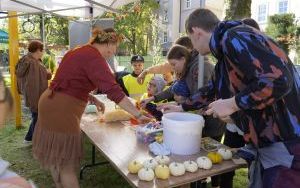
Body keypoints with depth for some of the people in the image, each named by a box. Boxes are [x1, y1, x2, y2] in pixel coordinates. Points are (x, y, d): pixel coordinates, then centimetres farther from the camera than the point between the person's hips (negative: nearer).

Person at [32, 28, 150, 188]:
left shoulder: (80, 51, 12)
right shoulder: (94, 57, -17)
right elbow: (113, 90, -24)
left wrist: (91, 98, 10)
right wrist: (138, 115, -21)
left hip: (52, 103, 10)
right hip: (61, 111, -10)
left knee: (55, 158, 21)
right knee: (66, 164, 1)